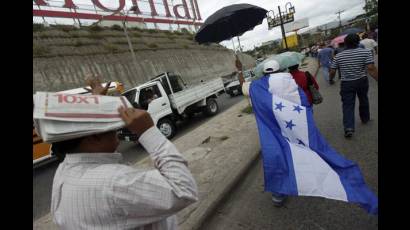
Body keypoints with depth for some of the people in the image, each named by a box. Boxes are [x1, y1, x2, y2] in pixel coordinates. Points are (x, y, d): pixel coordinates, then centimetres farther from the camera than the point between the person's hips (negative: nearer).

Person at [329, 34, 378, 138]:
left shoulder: (338, 56, -3)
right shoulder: (365, 52, -8)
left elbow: (332, 71, 0)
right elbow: (371, 68, -17)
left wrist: (331, 79, 19)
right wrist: (377, 79, -12)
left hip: (346, 83, 0)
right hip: (362, 81, 1)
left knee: (348, 105, 1)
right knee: (363, 100, 23)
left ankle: (349, 127, -12)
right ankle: (365, 119, 44)